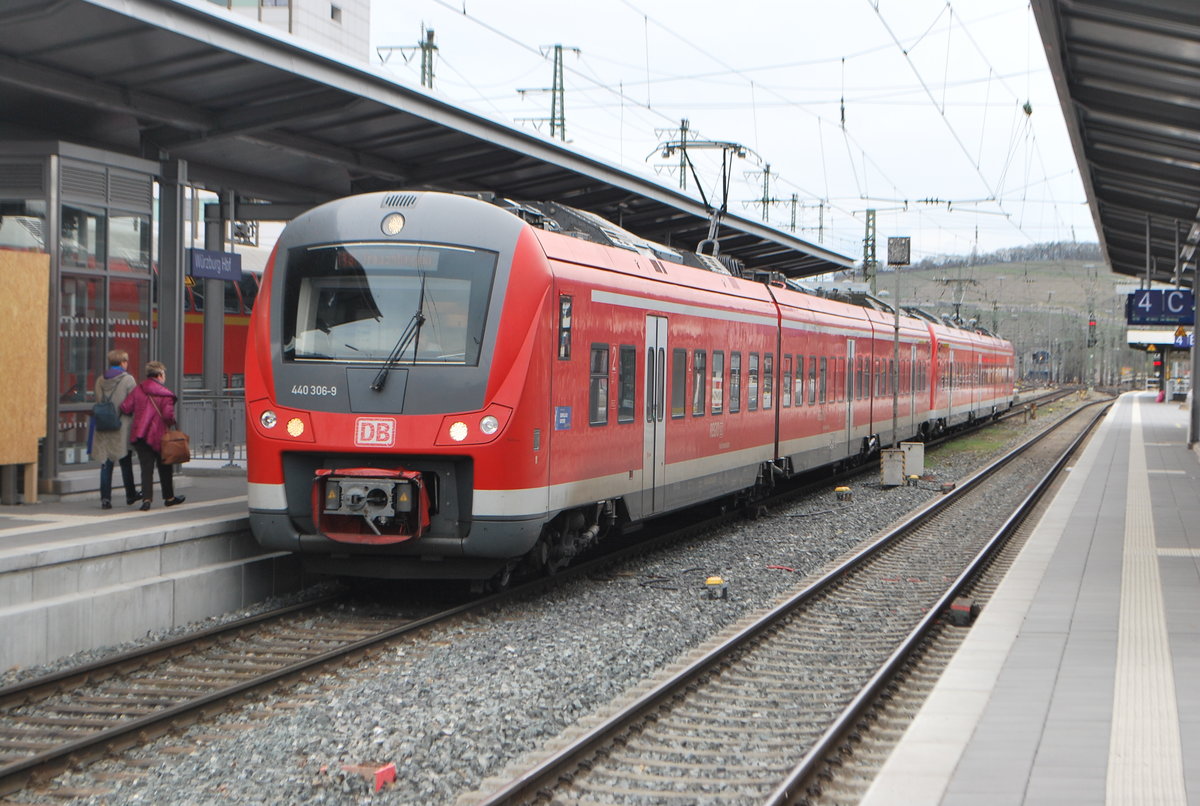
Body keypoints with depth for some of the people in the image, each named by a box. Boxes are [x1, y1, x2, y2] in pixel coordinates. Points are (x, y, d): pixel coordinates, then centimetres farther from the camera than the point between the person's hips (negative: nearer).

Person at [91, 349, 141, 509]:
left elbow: (98, 402, 7)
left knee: (106, 464, 4)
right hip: (123, 427, -3)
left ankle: (105, 498, 1)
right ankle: (130, 494, 23)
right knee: (126, 463, 10)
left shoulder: (100, 381, 5)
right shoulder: (128, 379, -8)